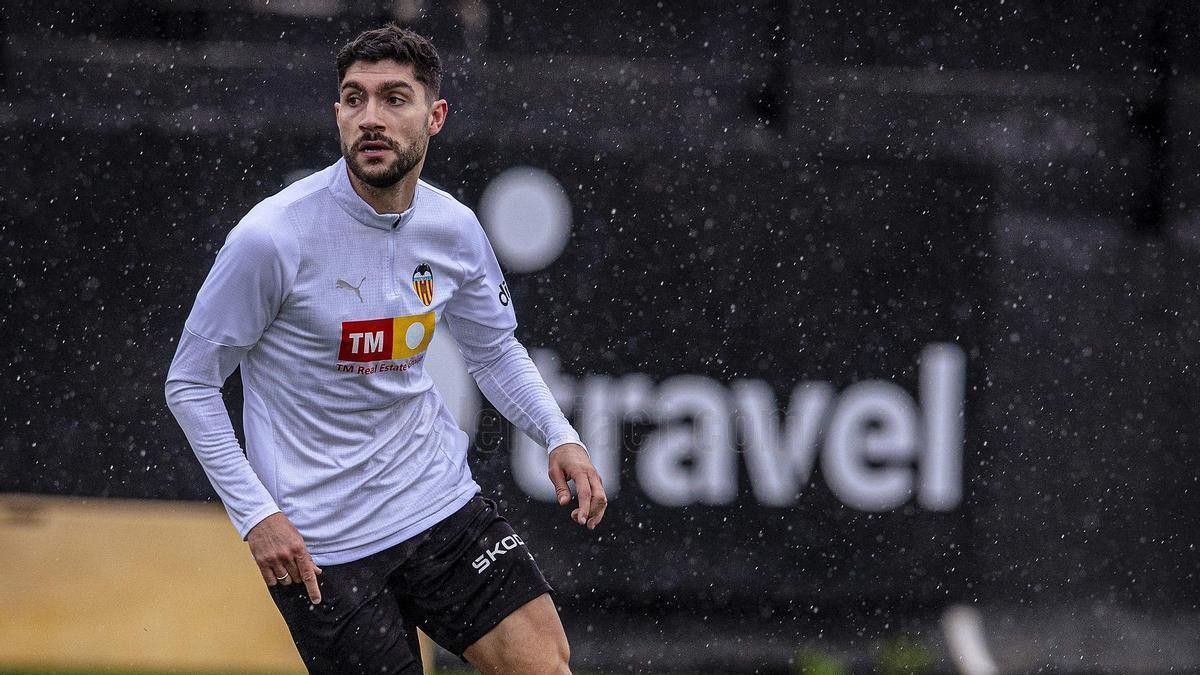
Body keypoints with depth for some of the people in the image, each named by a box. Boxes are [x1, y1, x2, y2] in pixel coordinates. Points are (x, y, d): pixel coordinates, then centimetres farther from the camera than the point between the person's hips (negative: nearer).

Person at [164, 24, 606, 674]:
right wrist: (256, 514, -16)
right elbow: (190, 383, -9)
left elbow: (495, 351, 18)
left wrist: (558, 437, 0)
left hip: (441, 500, 5)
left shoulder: (454, 229, -1)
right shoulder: (273, 236, -17)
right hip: (320, 546, -5)